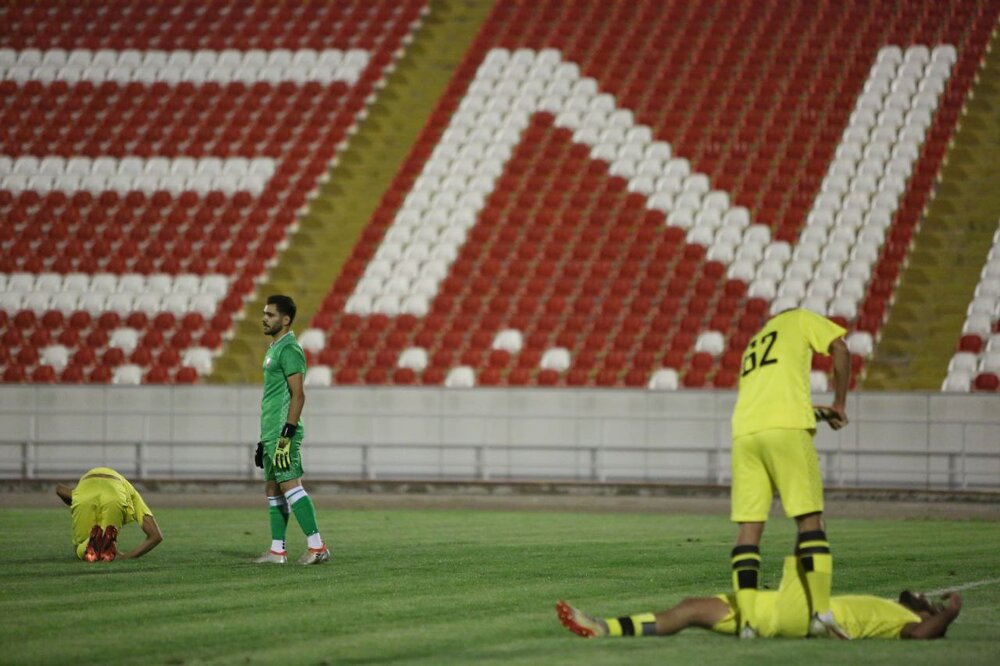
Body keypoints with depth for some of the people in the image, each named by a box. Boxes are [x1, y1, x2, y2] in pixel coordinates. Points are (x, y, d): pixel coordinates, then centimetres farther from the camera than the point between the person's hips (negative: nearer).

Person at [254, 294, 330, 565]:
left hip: (283, 432, -10)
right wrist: (265, 438, 24)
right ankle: (277, 550, 13)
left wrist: (287, 433, -23)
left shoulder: (289, 349, -12)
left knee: (290, 485, -13)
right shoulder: (274, 348, 19)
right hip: (271, 432, 10)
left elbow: (298, 394, -18)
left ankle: (317, 546, -14)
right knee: (272, 489, 10)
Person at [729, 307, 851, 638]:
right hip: (786, 426, -5)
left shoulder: (753, 343, 34)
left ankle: (746, 619, -7)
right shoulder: (800, 320, 20)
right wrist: (839, 405, 11)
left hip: (744, 432, 5)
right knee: (810, 518, -2)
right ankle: (821, 612, -12)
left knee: (748, 525, 2)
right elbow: (839, 348, 5)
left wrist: (812, 410, 29)